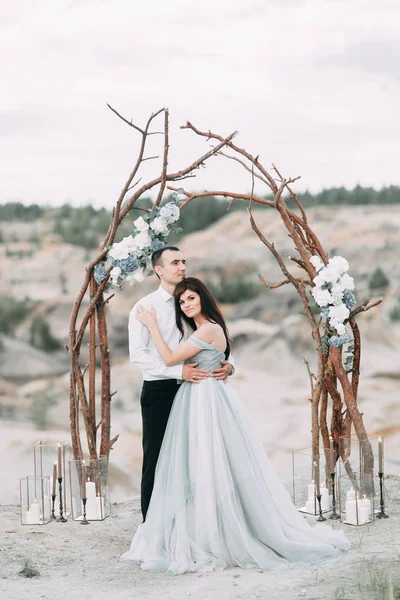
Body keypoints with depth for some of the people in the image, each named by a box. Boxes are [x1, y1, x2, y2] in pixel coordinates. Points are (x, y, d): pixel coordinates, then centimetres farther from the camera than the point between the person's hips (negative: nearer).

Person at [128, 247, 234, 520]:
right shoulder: (146, 307, -4)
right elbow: (138, 354, -14)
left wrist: (228, 364, -12)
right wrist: (178, 370, -24)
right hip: (159, 392, -5)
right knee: (157, 462, 2)